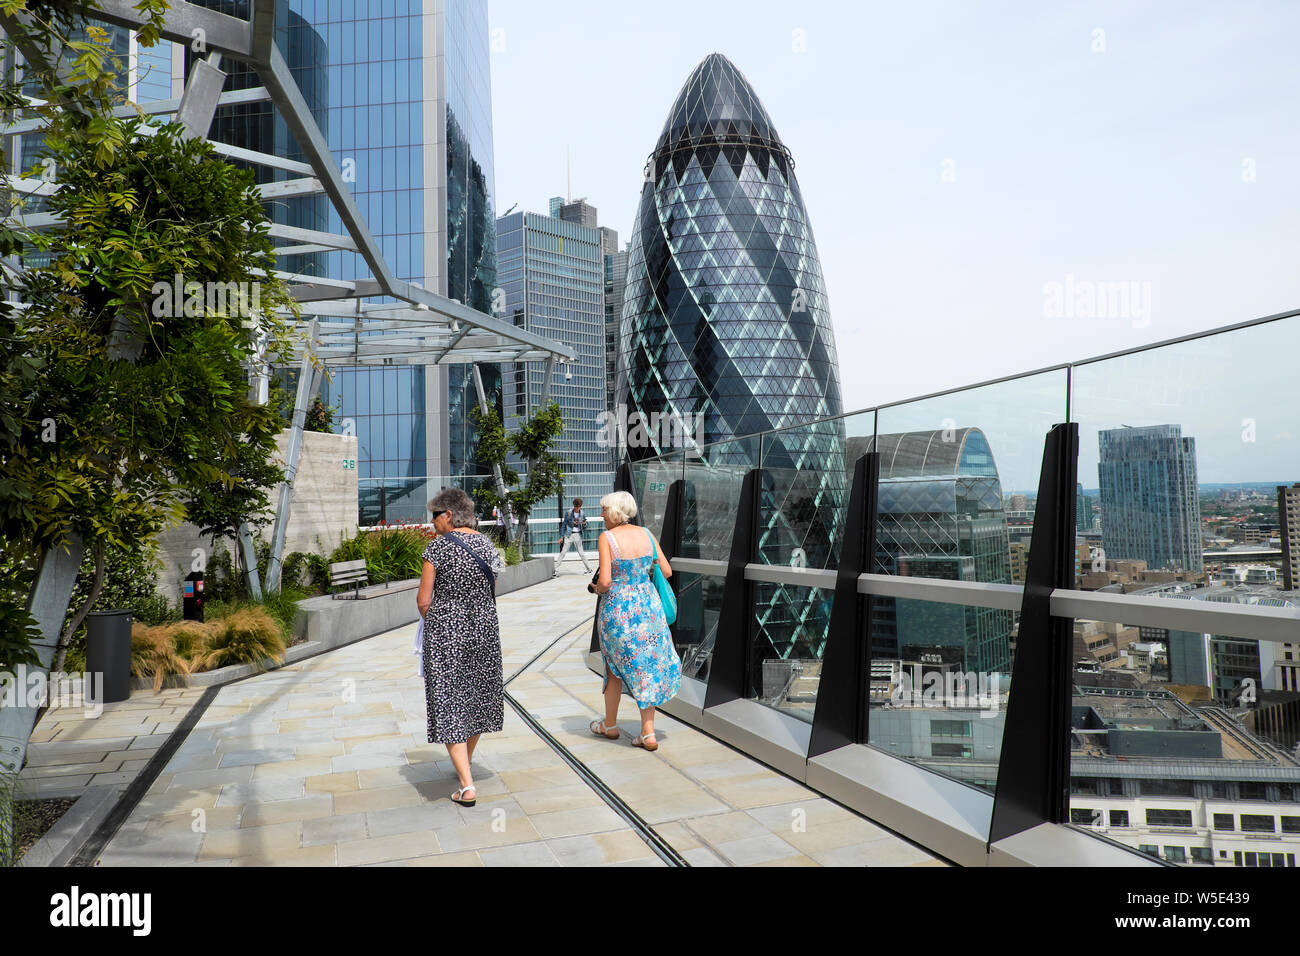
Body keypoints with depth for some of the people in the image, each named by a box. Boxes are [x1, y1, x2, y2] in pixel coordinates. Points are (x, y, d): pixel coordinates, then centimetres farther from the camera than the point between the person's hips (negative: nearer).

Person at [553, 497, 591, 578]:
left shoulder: (582, 515, 3)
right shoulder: (568, 513, -2)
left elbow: (584, 529, 9)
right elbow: (563, 525, 4)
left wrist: (584, 524, -14)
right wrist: (561, 537, 0)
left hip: (578, 535, 1)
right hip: (569, 535, -1)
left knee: (581, 553, 6)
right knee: (563, 552, -6)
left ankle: (589, 569, 19)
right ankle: (555, 570, -4)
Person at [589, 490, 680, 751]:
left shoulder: (606, 538, -13)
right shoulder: (646, 534, 1)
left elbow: (604, 581, -19)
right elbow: (667, 571, 5)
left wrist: (597, 589, 4)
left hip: (617, 609, -4)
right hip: (648, 606, 4)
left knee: (615, 666, 16)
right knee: (647, 668, 12)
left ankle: (610, 725, 32)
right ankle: (648, 734, 11)